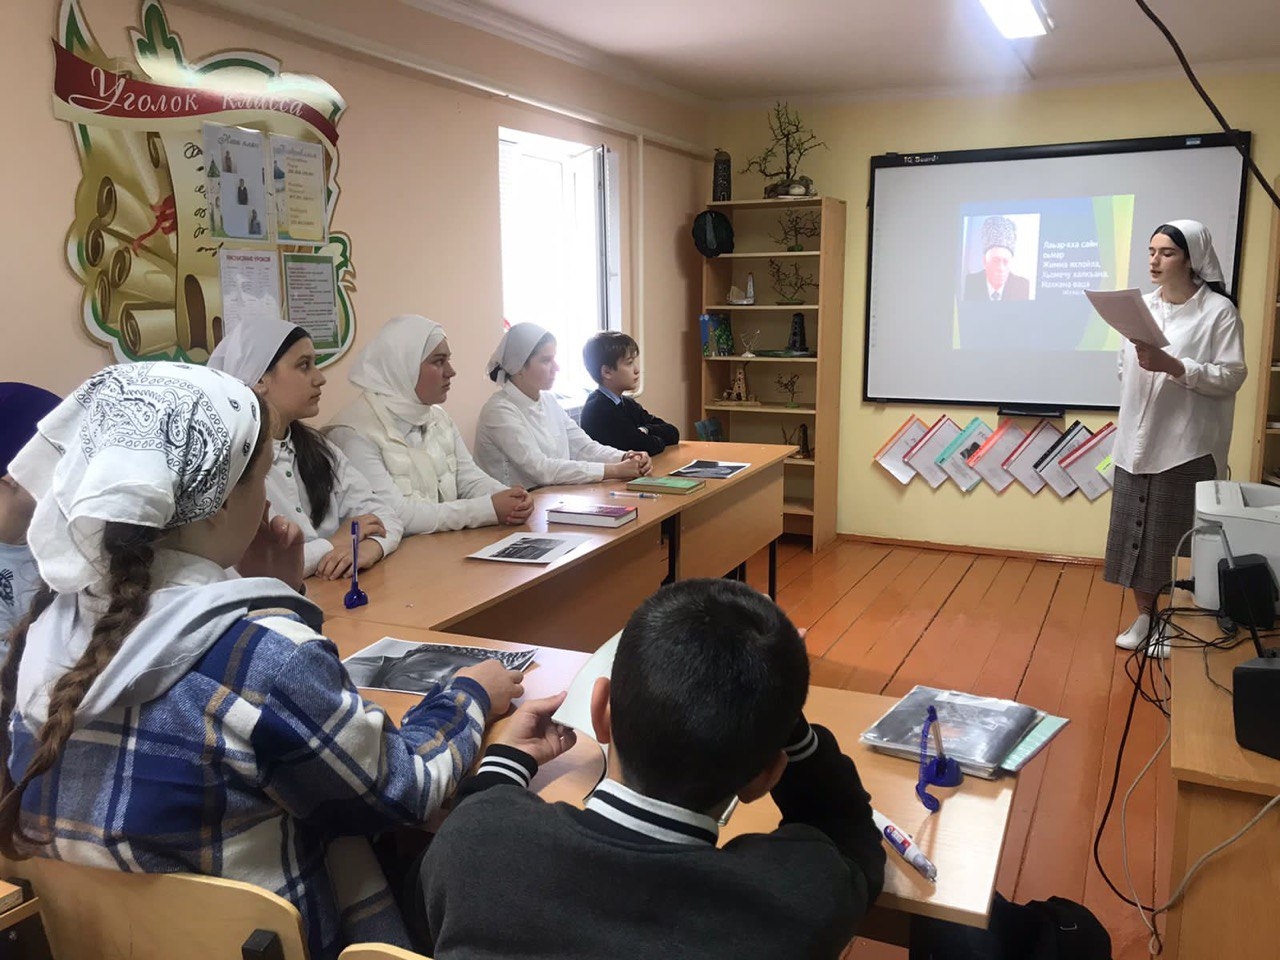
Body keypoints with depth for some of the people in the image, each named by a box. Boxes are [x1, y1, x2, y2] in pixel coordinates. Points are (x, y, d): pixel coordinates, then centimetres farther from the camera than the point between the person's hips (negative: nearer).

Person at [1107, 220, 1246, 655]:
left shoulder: (1218, 310, -6)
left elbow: (1231, 377, -11)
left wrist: (1173, 366, -20)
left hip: (1186, 446, -4)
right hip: (1137, 442, 5)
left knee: (1176, 538, 2)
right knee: (1134, 532, 8)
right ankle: (1145, 616, 23)